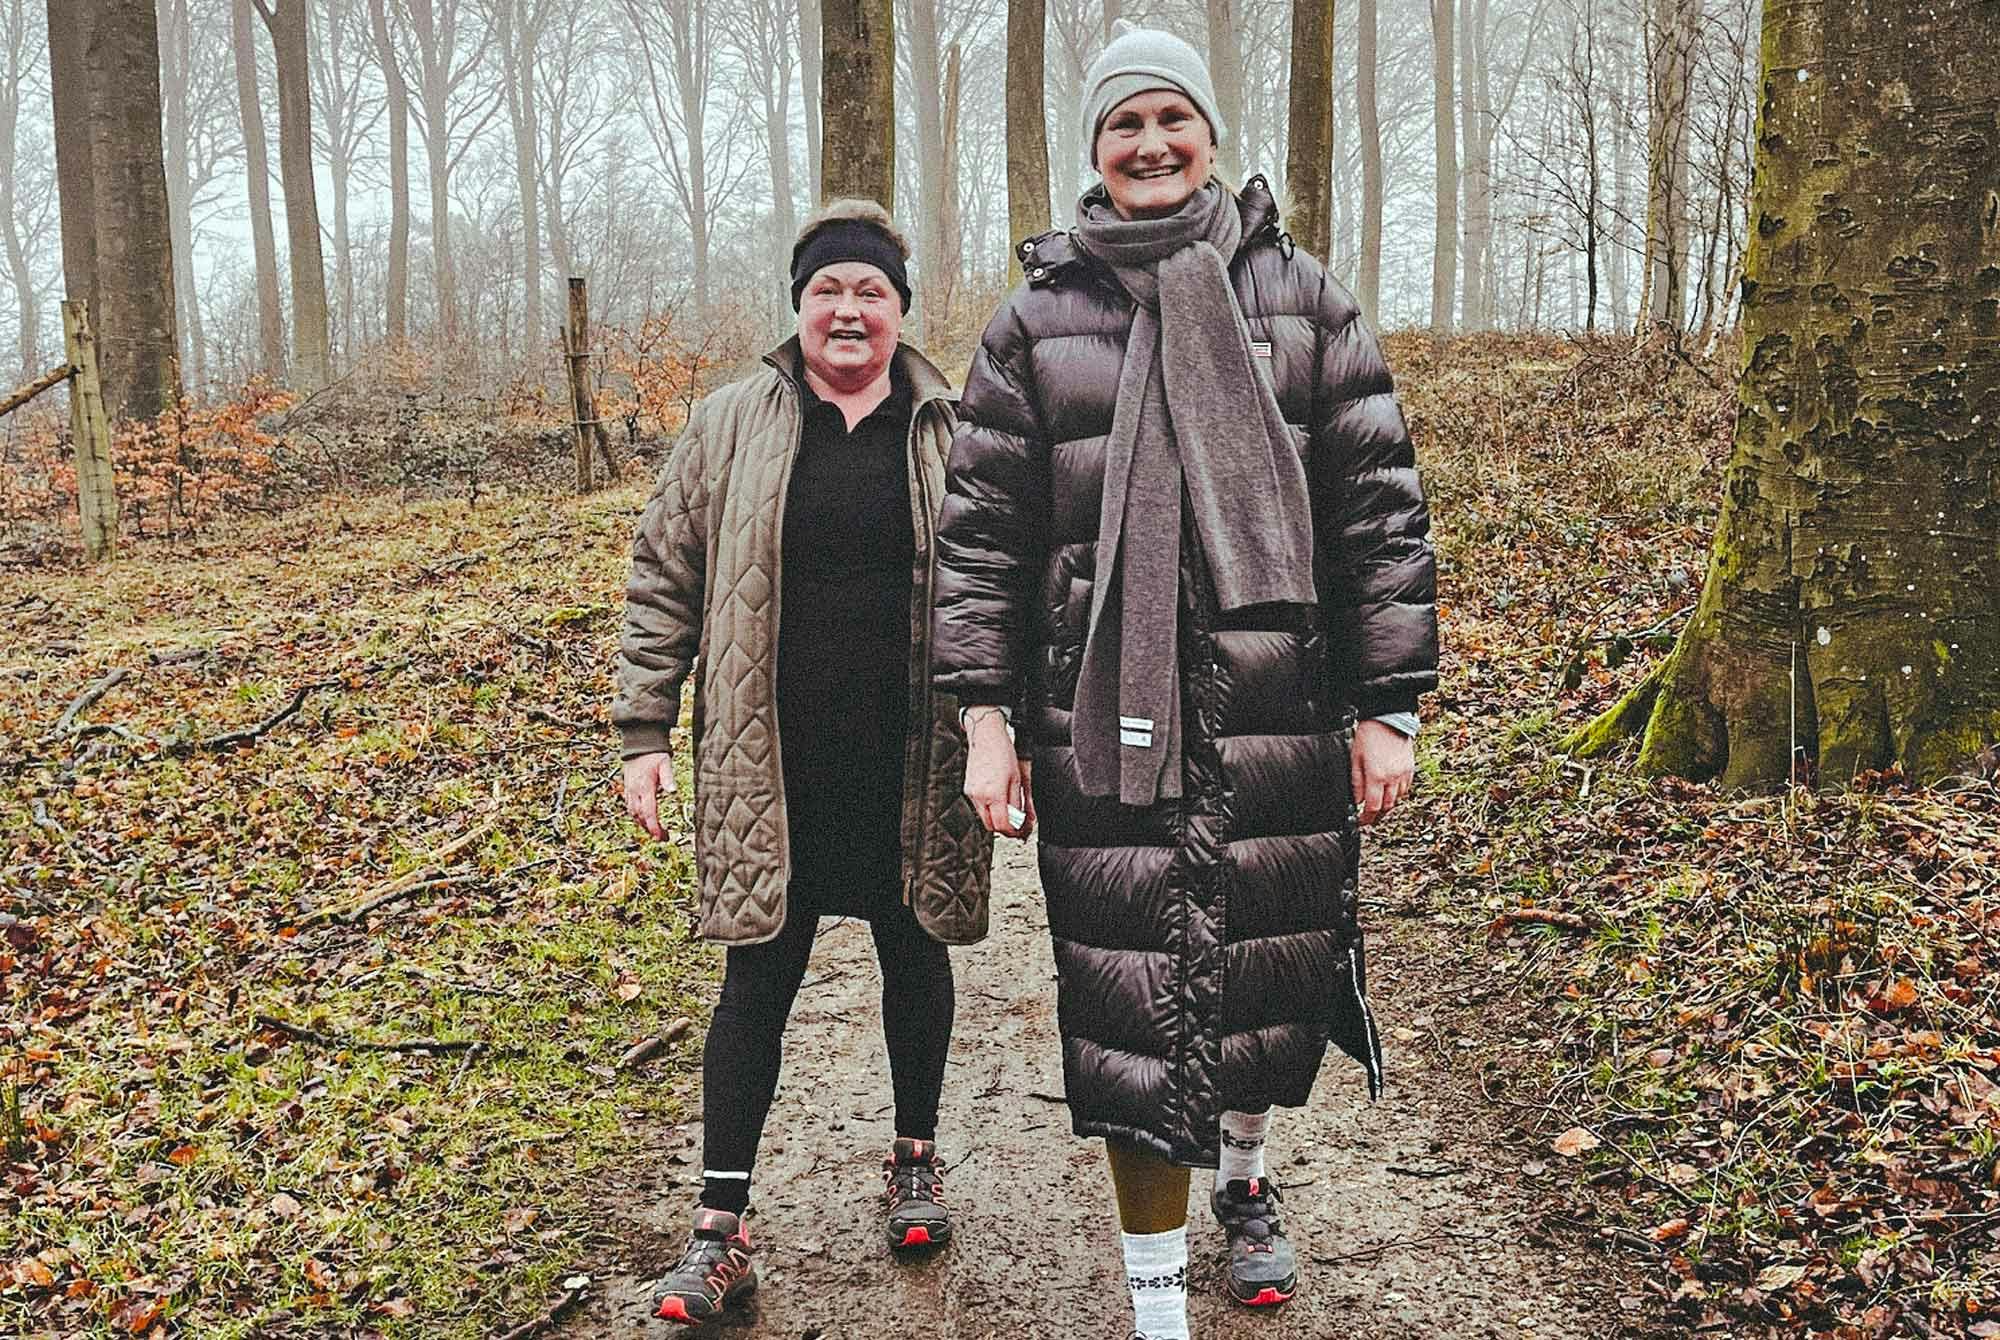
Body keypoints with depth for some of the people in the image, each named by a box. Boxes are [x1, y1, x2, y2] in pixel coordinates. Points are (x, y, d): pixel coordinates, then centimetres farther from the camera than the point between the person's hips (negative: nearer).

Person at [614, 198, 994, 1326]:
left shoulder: (953, 431, 3)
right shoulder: (734, 427, 2)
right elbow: (663, 581, 4)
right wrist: (646, 734, -1)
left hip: (914, 759, 1)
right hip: (773, 765, -1)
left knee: (915, 951, 15)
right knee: (760, 970, 2)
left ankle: (917, 1154, 37)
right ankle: (722, 1228, 11)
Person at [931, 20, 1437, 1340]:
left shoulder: (1302, 298, 5)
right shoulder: (1035, 320, 4)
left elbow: (1379, 504, 3)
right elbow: (983, 527, 4)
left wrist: (1388, 707, -1)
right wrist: (989, 717, -2)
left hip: (1283, 716, 1)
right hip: (1106, 722, -1)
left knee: (1274, 965, 15)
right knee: (1130, 997, 1)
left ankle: (1246, 1174, 46)